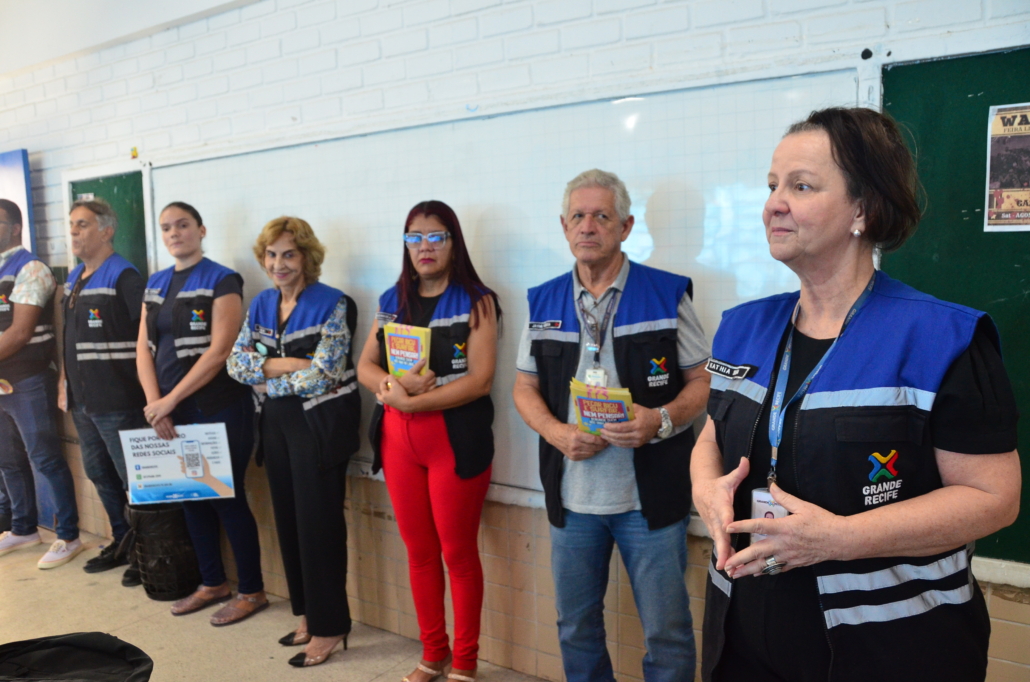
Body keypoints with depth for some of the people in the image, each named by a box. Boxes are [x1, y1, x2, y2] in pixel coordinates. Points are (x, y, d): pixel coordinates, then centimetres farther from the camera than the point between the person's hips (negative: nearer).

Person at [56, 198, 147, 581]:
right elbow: (70, 337, 20)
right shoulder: (74, 278, 14)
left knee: (132, 478, 1)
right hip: (82, 400, 9)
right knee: (99, 474, 18)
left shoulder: (123, 277, -12)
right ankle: (122, 542, 34)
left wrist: (145, 390, -18)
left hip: (117, 401, -9)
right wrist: (65, 383, 16)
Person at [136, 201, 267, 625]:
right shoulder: (156, 285, 13)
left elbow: (219, 351, -16)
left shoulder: (221, 281, -7)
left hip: (219, 409, -6)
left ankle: (252, 591, 15)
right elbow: (144, 348, 8)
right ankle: (213, 583, 31)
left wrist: (170, 400, -16)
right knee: (191, 497, 14)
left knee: (227, 498, 0)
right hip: (172, 412, 7)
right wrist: (155, 403, -6)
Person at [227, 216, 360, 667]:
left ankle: (329, 626, 12)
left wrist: (267, 382, -6)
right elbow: (235, 361, 2)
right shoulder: (261, 304, 9)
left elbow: (320, 376, -18)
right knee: (288, 519, 13)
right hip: (276, 422, 7)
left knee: (318, 522, -1)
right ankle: (307, 612, 29)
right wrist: (280, 364, -15)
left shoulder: (332, 304, -12)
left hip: (320, 422, -7)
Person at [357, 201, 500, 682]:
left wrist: (410, 401, -16)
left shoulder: (475, 301, -5)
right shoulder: (392, 301, 11)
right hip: (398, 438, 5)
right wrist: (395, 383, -14)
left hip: (456, 436, -4)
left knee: (458, 552, 4)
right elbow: (365, 366, 9)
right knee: (418, 550, 13)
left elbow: (480, 379, -14)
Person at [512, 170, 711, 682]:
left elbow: (702, 380, -1)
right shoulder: (543, 302, 6)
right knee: (575, 626, 18)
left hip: (649, 495, -3)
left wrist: (661, 420, -20)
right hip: (571, 495, 3)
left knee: (667, 630, 8)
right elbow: (526, 388, 9)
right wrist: (557, 433, -10)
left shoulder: (667, 294, -4)